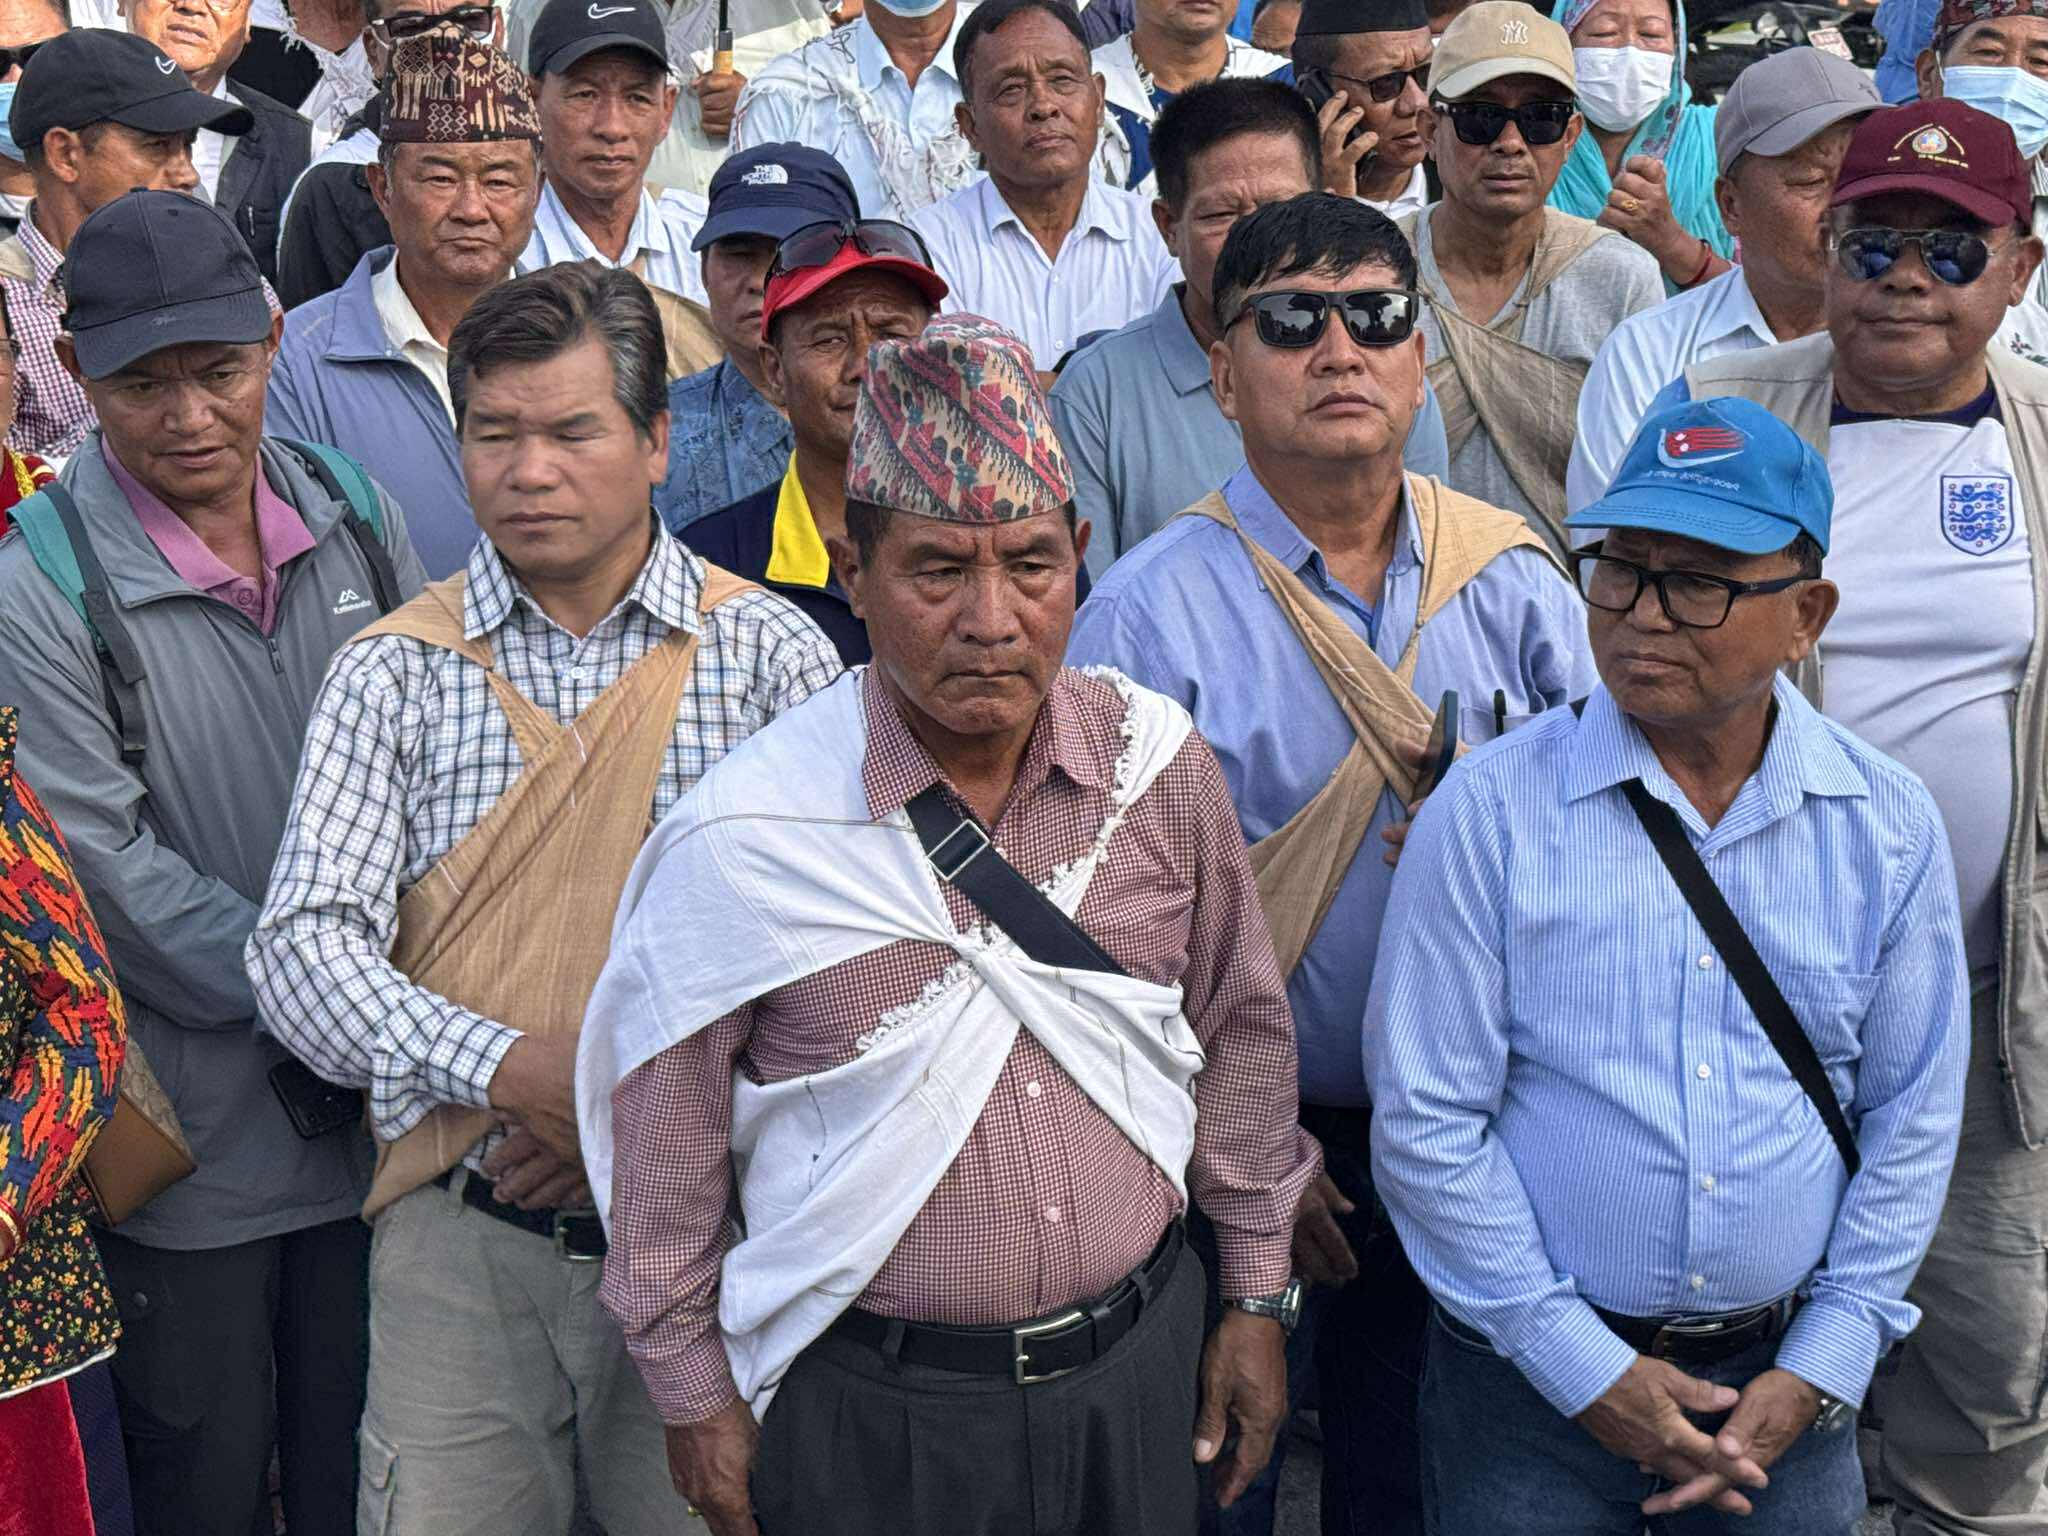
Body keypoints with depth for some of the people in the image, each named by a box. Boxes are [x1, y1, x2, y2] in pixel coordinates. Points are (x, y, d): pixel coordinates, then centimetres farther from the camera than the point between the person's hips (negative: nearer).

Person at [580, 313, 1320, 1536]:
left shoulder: (1162, 764, -7)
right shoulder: (746, 837, -17)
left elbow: (1239, 1029, 6)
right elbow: (665, 1131, -5)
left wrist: (1258, 1295, 11)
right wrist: (695, 1394, 2)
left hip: (1136, 1367, 3)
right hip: (874, 1404, -3)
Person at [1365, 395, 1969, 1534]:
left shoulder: (1890, 826, -2)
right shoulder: (1490, 810, -11)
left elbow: (1911, 1119, 4)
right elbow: (1425, 1118, -11)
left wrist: (1819, 1371, -2)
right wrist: (1584, 1367, -11)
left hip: (1785, 1371, 2)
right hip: (1534, 1378, -2)